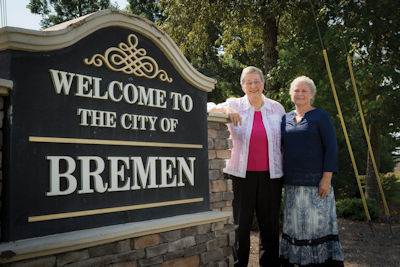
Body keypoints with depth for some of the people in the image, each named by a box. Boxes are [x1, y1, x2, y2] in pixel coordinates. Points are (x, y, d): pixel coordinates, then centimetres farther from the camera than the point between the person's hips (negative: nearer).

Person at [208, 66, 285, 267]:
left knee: (270, 224, 10)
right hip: (242, 174, -1)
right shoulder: (234, 105, 4)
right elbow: (208, 108, -6)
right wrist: (226, 109, -26)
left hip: (271, 175, 2)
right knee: (240, 224, 4)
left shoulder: (277, 108, 8)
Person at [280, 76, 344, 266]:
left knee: (319, 223, -1)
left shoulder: (321, 116, -3)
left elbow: (331, 148, -8)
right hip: (292, 183, 5)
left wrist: (327, 178, -16)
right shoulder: (286, 119, 12)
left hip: (315, 181, -5)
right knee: (295, 223, 11)